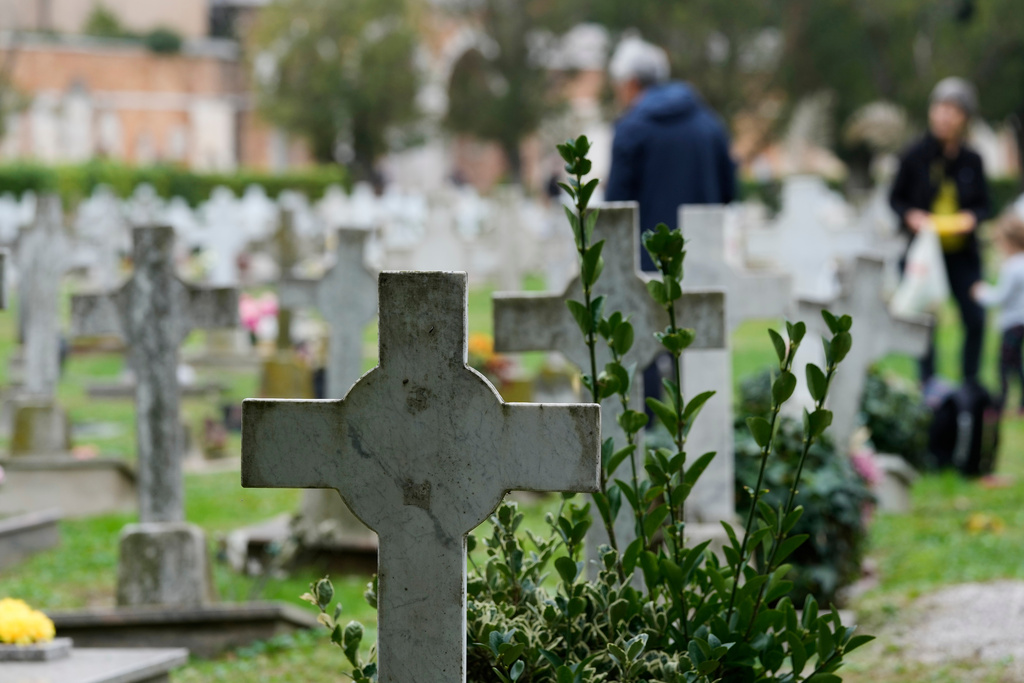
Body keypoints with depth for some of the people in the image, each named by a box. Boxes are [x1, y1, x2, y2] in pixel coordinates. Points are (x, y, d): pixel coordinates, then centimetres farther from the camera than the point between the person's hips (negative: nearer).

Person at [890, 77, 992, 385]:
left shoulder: (971, 160, 1)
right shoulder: (915, 156, -4)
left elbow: (984, 204, 10)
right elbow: (896, 198, 5)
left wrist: (971, 217, -11)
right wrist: (912, 216, -14)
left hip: (962, 252, 2)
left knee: (976, 318, -3)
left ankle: (971, 383, 11)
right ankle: (928, 385, 9)